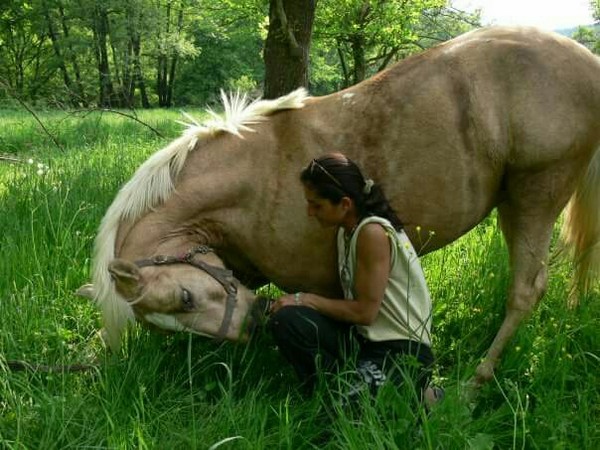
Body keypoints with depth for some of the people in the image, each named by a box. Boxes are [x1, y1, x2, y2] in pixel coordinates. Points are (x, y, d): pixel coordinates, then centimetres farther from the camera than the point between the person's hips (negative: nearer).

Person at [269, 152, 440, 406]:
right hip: (366, 338, 8)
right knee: (286, 320, -11)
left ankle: (416, 396, 1)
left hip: (403, 351, -8)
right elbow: (351, 300, 9)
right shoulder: (346, 231, 8)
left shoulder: (373, 232, -19)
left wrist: (305, 300, -10)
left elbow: (364, 311, -18)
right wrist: (304, 301, -1)